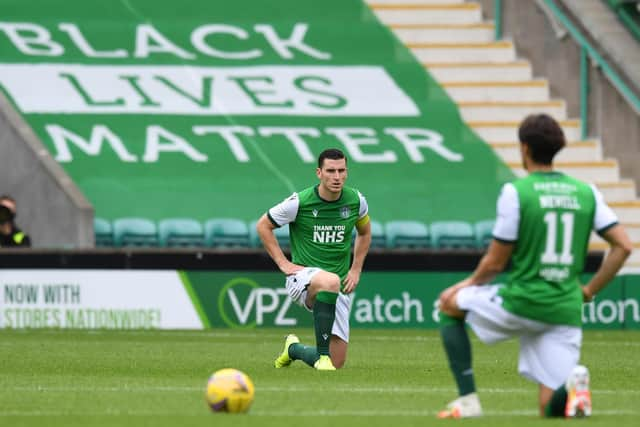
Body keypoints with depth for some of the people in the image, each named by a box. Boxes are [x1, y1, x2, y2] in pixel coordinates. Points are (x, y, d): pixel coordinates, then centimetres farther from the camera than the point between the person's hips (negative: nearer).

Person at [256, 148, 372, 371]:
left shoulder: (356, 200, 0)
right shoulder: (299, 202, -10)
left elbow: (364, 232, 21)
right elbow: (263, 226, 3)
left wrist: (356, 270, 10)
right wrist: (283, 264, -4)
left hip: (341, 289, 4)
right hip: (303, 276, -4)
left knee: (337, 362, 1)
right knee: (330, 281, -43)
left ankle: (294, 348, 34)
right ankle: (322, 355, -34)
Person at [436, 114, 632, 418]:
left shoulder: (515, 192, -7)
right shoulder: (587, 193, 7)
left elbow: (495, 262, -3)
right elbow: (623, 246, 4)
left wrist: (470, 284, 16)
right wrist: (590, 290, 12)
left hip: (520, 305, -4)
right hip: (566, 311, 4)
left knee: (449, 305, 23)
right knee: (553, 409, 11)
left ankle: (467, 399, 10)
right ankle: (573, 385, -26)